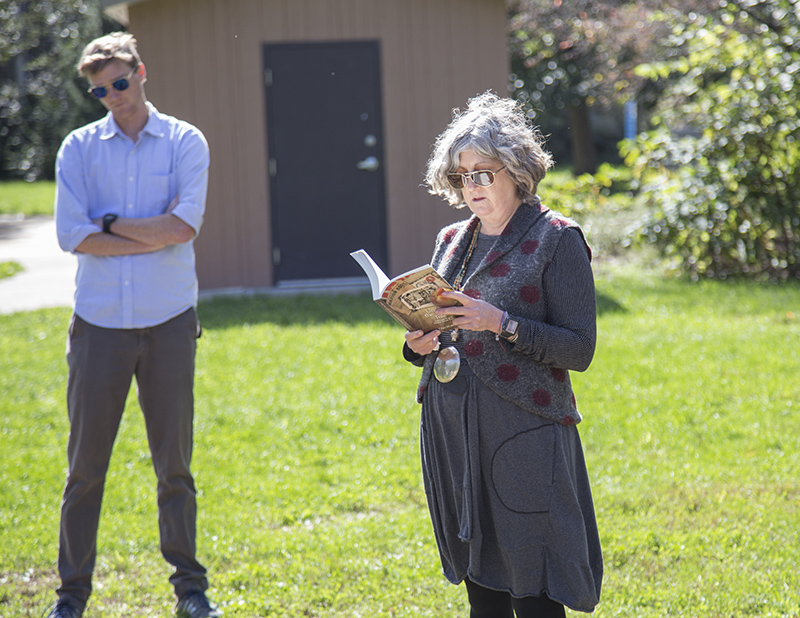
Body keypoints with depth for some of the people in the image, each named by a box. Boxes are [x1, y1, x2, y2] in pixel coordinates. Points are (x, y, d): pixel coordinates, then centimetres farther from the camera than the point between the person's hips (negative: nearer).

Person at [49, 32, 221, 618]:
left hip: (168, 324, -1)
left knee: (175, 464, 6)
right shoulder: (79, 148, 5)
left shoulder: (185, 142, 3)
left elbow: (184, 224, -11)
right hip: (99, 323, 1)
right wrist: (153, 239, -9)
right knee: (85, 464, 3)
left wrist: (108, 224, -6)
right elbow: (72, 235, -7)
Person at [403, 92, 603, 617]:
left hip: (524, 434, -6)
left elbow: (579, 349, -10)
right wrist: (422, 344, 1)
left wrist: (501, 324, -20)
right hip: (452, 430, 6)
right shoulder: (452, 240, 15)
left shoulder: (555, 239, -5)